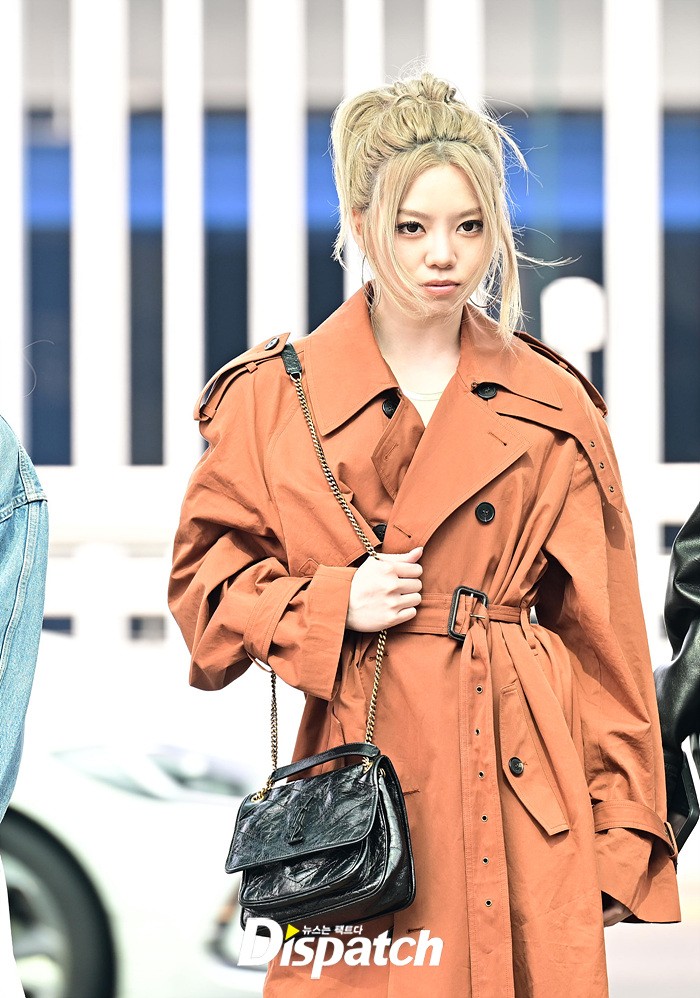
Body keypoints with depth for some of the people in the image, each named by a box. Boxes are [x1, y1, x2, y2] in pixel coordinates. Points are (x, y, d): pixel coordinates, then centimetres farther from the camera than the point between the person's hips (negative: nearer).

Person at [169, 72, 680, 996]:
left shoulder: (554, 408, 7)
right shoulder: (274, 398, 3)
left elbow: (604, 638, 8)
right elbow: (203, 582, 10)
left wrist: (622, 836, 5)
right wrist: (330, 605, -9)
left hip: (523, 786, 1)